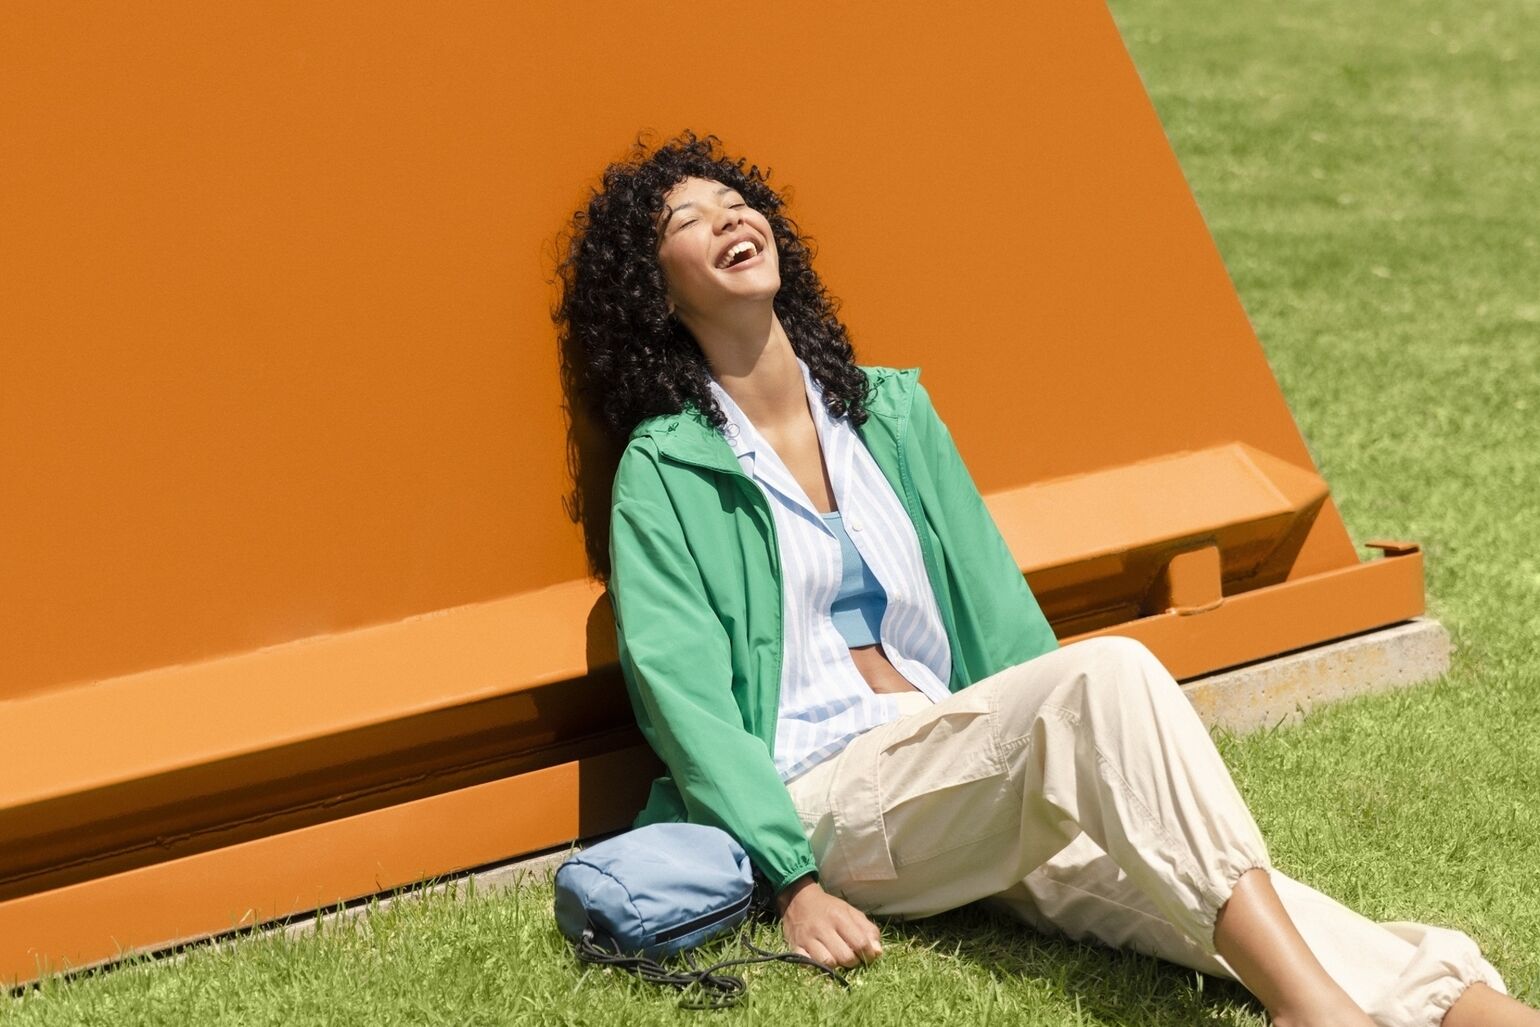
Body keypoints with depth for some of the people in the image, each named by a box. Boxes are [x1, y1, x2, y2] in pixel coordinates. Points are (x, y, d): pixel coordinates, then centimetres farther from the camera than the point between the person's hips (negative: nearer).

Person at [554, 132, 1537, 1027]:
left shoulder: (889, 409, 19)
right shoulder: (663, 470, 3)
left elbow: (995, 610, 17)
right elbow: (682, 692, -6)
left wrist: (1086, 756, 4)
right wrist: (794, 882, -17)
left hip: (963, 774, 5)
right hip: (825, 798, -5)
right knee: (1108, 671, -31)